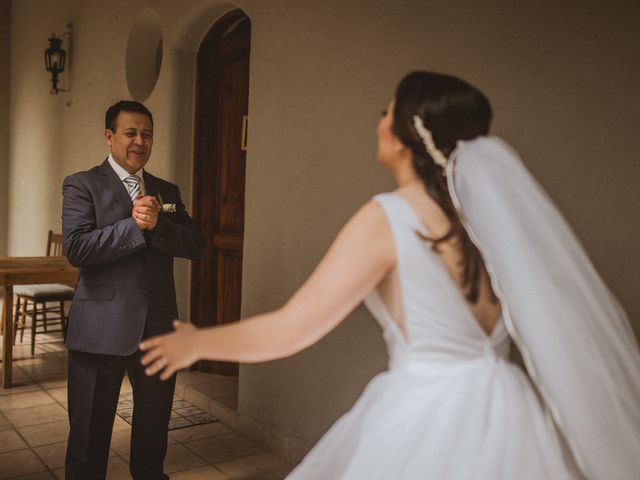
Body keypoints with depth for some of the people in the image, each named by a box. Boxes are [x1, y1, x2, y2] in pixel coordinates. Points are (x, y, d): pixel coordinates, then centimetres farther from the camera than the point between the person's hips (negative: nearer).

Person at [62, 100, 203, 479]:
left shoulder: (167, 191, 12)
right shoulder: (82, 185, -1)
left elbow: (195, 245, 0)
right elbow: (76, 248, -15)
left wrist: (157, 223, -16)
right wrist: (135, 225, -19)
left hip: (159, 327, 4)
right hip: (101, 329, -4)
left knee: (154, 430, 17)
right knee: (90, 433, 11)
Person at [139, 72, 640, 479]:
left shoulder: (388, 217, -17)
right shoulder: (494, 207, 1)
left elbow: (289, 331, -15)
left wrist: (194, 343, 0)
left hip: (427, 418, -6)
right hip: (505, 415, 7)